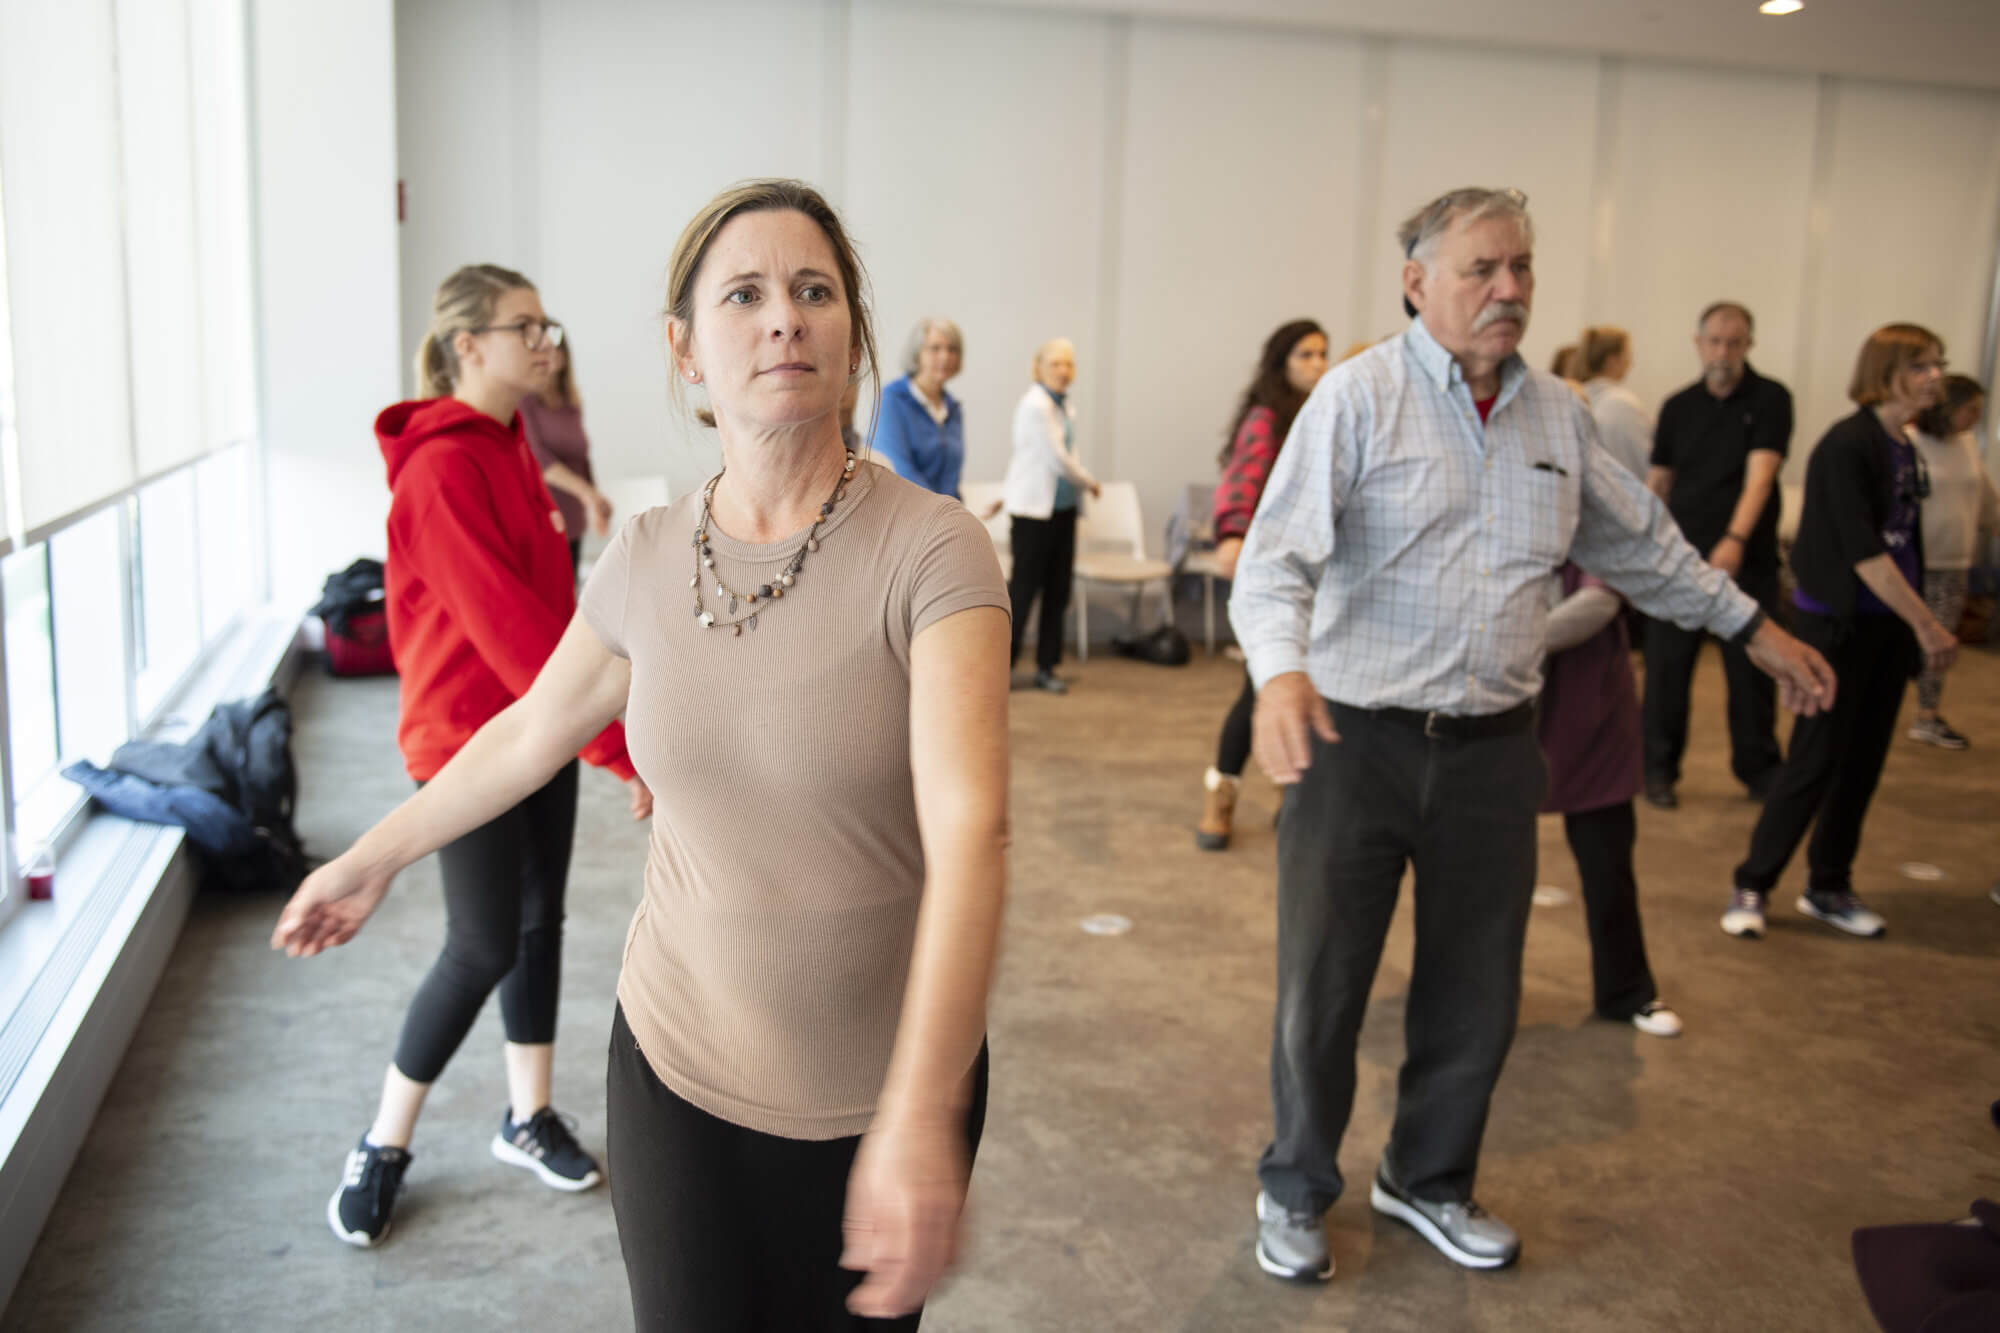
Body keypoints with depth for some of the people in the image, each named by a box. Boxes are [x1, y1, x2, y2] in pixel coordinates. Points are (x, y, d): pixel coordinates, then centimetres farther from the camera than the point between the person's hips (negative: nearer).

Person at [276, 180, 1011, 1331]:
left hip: (884, 1091, -2)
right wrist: (374, 861, 24)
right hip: (679, 1064, 3)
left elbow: (970, 831, -28)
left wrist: (921, 1117, -38)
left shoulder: (933, 549, -17)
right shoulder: (645, 561, -4)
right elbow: (529, 733, 13)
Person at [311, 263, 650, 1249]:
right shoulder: (441, 467, -20)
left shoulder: (509, 449, 9)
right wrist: (623, 747, -26)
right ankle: (384, 1145, 18)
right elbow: (505, 623, -26)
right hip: (467, 736, -8)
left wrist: (611, 726, 10)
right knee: (485, 945, -1)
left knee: (540, 921, 14)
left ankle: (526, 1117, 30)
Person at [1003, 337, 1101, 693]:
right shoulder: (1034, 405, -14)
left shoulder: (1064, 404, 12)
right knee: (1025, 587, -3)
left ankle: (1046, 667, 16)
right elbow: (1057, 459, -16)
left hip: (1063, 507, 8)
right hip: (1033, 508, -8)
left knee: (1058, 590, 8)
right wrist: (1088, 481, -1)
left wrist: (1007, 493, 17)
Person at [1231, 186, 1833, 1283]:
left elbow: (1639, 544, 24)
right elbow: (1277, 555, -18)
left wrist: (1751, 626, 26)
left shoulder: (1557, 413, 10)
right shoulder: (1359, 395, -9)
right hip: (1353, 740, -5)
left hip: (1491, 750, 5)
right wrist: (1280, 670, -36)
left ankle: (1428, 1181, 38)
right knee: (1321, 990, 4)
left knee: (1477, 996, 14)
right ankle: (1295, 1193, 28)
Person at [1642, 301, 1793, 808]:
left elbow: (1759, 476, -17)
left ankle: (1759, 769, 20)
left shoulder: (1770, 399, -4)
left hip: (1747, 557, -2)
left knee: (1752, 667, 5)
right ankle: (1659, 768, 15)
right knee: (1667, 666, 3)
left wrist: (1735, 539, -31)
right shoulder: (1678, 407, 6)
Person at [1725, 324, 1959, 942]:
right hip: (1838, 622, -7)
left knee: (1864, 761, 10)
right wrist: (1927, 625, -15)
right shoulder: (1847, 444, -13)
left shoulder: (1905, 448, 9)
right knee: (1817, 759, -4)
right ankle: (1751, 886, 7)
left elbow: (1903, 542, 10)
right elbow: (1862, 551, -17)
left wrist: (1919, 627, 4)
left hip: (1888, 625, 7)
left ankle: (1828, 887, 22)